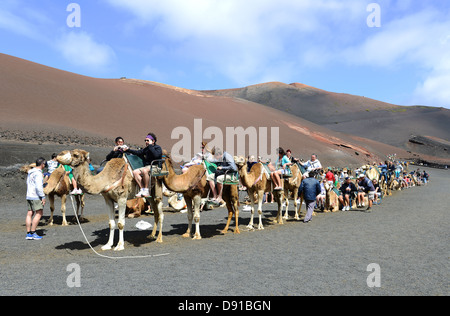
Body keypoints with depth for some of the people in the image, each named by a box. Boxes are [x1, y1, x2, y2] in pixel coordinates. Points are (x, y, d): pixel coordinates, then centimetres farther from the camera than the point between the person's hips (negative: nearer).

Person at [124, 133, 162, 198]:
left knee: (144, 170, -37)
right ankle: (142, 189, -19)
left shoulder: (158, 148, -1)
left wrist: (150, 146, -14)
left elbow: (156, 155, -22)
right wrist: (128, 150, 24)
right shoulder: (146, 149, 19)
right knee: (135, 172, -16)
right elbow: (138, 152, 29)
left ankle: (146, 190, -29)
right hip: (147, 167, 7)